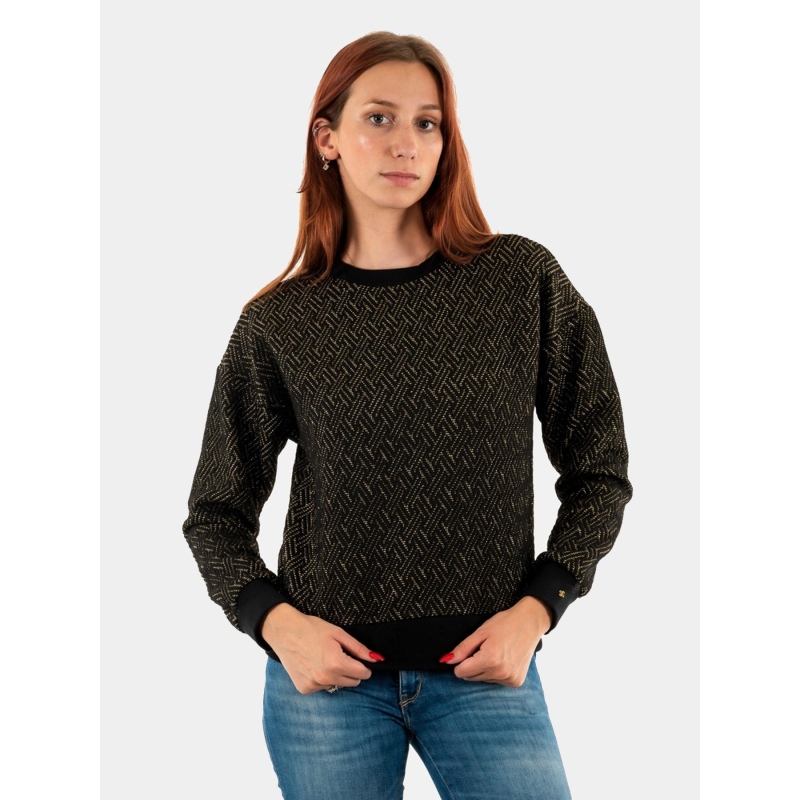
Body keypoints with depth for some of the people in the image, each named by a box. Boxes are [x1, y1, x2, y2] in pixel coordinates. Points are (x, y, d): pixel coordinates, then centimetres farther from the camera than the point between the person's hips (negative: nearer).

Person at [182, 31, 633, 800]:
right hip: (327, 678, 0)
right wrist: (276, 621, -8)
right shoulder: (279, 323, -1)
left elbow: (599, 473, 4)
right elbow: (216, 514, 7)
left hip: (487, 672, 0)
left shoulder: (525, 281, -2)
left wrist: (534, 609, -7)